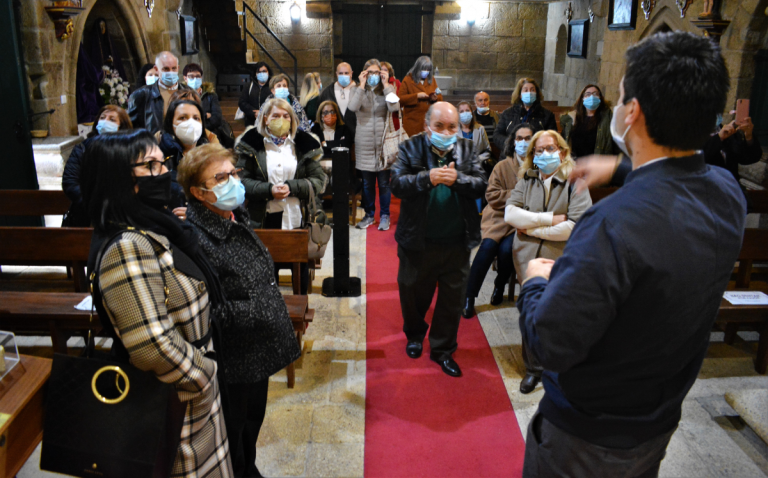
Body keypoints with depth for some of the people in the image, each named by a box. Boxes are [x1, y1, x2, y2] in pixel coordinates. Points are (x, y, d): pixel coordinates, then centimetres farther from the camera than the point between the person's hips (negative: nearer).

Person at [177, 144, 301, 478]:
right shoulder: (196, 238, -26)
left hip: (260, 351, 9)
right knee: (233, 439, 15)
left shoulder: (237, 219, 2)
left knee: (253, 424, 29)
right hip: (233, 364, -9)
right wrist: (251, 311, -24)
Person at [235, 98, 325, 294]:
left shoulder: (304, 144, 6)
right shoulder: (252, 144, 2)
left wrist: (291, 187, -13)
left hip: (298, 219, 1)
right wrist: (268, 190, -18)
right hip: (264, 220, -1)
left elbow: (318, 180, 2)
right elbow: (242, 181, -3)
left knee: (301, 270, 11)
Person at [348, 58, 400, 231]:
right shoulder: (358, 90, 3)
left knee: (384, 183, 4)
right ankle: (369, 215, 24)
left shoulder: (387, 89, 2)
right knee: (367, 183, 10)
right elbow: (353, 107, -18)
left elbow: (395, 107, -17)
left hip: (383, 142, -1)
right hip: (364, 143, 1)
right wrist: (362, 85, -14)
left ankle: (384, 216, 17)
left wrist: (386, 85, -13)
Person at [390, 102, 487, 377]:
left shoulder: (466, 149, 3)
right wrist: (428, 178, -30)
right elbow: (397, 184, -15)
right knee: (414, 293, 16)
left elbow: (481, 185, -4)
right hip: (418, 242, -1)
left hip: (457, 243, 2)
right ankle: (414, 335, 45)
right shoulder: (410, 148, -4)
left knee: (452, 298, 11)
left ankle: (442, 349, 31)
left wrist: (458, 179, -23)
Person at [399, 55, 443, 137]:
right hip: (414, 122, -4)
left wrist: (435, 98, -7)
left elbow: (440, 97, 18)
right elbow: (400, 99, -9)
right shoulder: (408, 80, -1)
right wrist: (416, 96, -17)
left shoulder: (432, 80, 13)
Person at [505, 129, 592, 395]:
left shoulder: (575, 183, -5)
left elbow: (576, 226, -17)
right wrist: (551, 218, -15)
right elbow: (510, 214, -6)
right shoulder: (526, 181, 7)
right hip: (528, 259, 3)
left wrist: (531, 228, -11)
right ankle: (533, 368, 29)